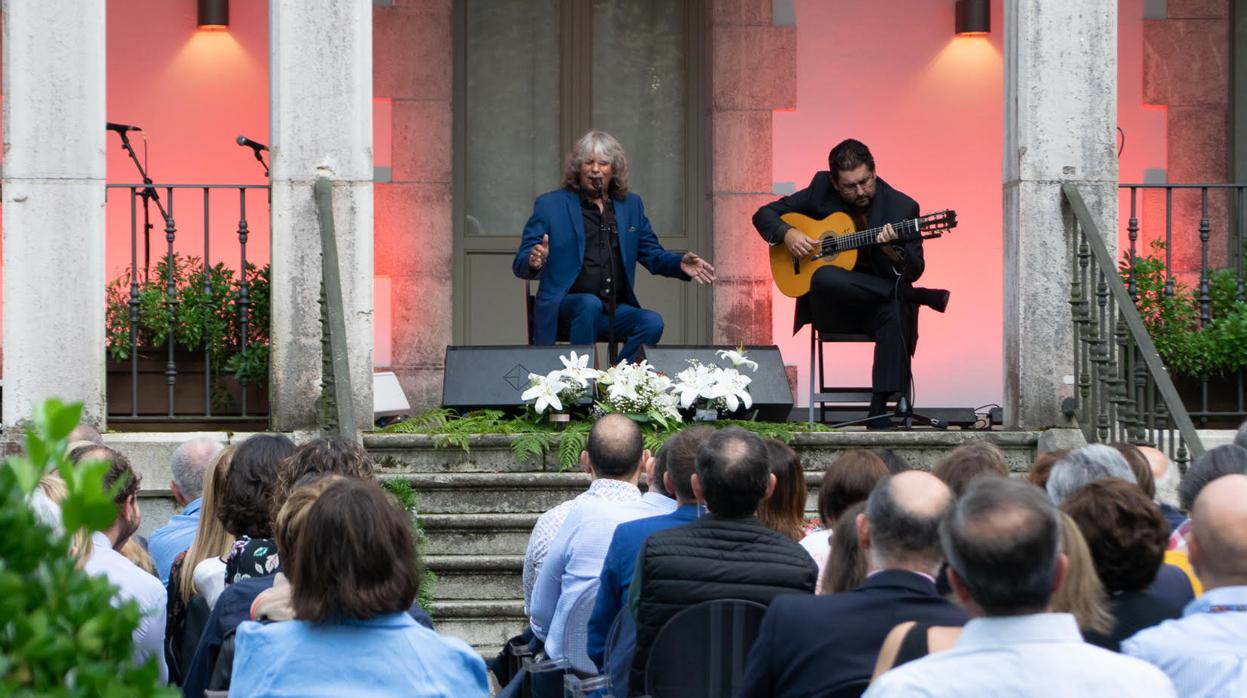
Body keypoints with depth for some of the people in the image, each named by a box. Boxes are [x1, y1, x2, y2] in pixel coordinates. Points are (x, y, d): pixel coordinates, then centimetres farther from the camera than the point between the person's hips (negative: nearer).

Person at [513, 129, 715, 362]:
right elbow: (520, 264, -2)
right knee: (590, 304, -35)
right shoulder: (550, 204, 3)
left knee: (652, 322, -25)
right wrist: (534, 262, -28)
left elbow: (652, 255, 19)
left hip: (615, 310, 4)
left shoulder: (631, 205, 16)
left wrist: (680, 264, -4)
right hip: (563, 307, -3)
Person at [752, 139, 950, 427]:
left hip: (879, 303, -1)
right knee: (823, 278, -36)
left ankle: (880, 416, -33)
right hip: (831, 308, 1)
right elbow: (764, 214, 8)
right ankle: (923, 296, -14)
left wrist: (893, 252, -29)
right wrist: (787, 233, -14)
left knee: (896, 314, -38)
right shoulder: (821, 189, 1)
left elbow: (913, 271, -6)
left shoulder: (901, 207, -5)